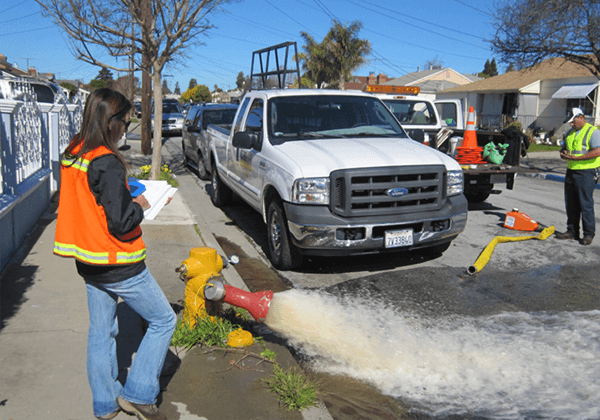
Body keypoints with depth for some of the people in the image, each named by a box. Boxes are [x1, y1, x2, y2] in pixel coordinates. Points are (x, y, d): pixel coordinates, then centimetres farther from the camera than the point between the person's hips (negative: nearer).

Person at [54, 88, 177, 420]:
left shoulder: (71, 155, 4)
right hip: (117, 265, -9)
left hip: (88, 262, 9)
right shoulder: (107, 163, -23)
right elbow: (121, 224, -25)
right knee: (163, 320, 8)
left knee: (101, 331, 19)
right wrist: (139, 205, -6)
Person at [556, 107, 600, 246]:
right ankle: (572, 232, 18)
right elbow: (564, 149, 24)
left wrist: (575, 157, -22)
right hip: (571, 171, 8)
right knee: (571, 204, 9)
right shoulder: (570, 133, 17)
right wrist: (564, 154, -2)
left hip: (586, 173, -8)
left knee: (586, 204, -5)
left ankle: (589, 234, 3)